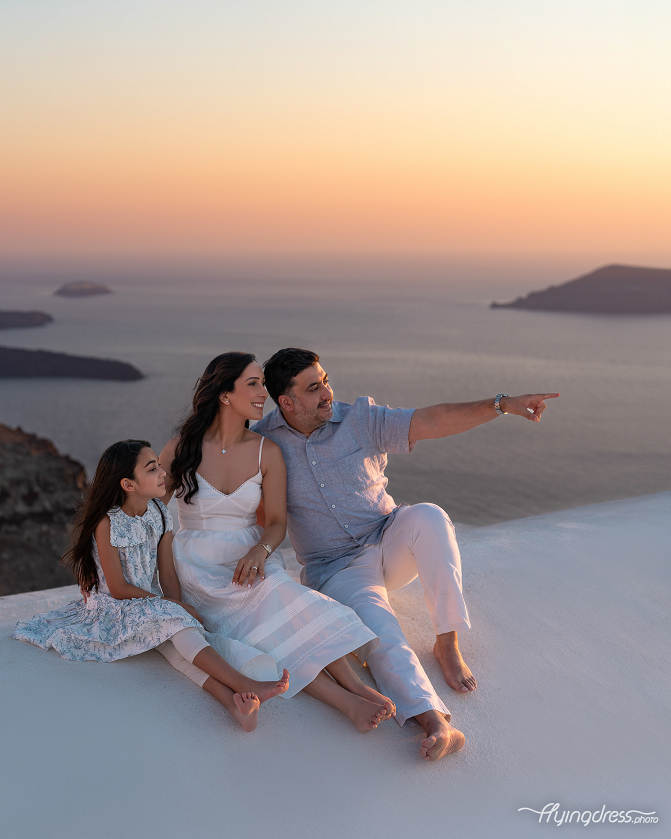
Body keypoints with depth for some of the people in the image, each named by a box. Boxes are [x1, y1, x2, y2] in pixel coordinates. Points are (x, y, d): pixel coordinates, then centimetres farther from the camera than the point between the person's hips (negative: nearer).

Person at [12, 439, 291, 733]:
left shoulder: (160, 514, 1)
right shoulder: (107, 523, -17)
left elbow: (167, 575, 0)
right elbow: (119, 589, -16)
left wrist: (178, 607, -18)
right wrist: (178, 608, -16)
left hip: (151, 602, 5)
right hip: (113, 607, -5)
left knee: (174, 640, -29)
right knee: (170, 620, -32)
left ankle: (230, 698, -52)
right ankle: (246, 685, -43)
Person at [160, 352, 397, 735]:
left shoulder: (267, 452, 0)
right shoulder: (181, 449, -6)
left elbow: (276, 522, 4)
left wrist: (259, 551, -18)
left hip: (251, 562, 2)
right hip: (197, 570, -1)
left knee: (281, 598, -32)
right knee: (257, 624, -28)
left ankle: (355, 684, -40)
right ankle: (347, 701, -38)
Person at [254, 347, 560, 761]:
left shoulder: (362, 419, -2)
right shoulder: (263, 440, -3)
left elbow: (431, 421, -11)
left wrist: (502, 403, -22)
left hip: (389, 542, 2)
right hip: (337, 569, -2)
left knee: (428, 517, -32)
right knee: (377, 626, -33)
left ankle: (448, 642, -22)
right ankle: (436, 723, -46)